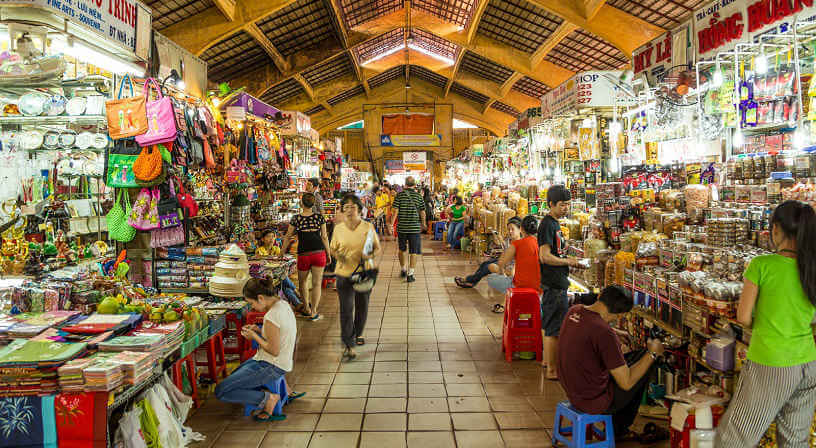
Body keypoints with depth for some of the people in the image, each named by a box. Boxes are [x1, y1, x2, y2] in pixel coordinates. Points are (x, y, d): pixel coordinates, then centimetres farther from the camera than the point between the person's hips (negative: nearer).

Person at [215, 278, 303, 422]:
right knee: (235, 376, 32)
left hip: (272, 366, -10)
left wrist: (254, 336, -11)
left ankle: (268, 398, -7)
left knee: (220, 391, -8)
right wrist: (258, 330, 4)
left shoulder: (271, 316, -27)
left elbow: (274, 350, -23)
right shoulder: (283, 304, 2)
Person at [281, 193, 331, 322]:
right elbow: (324, 237, 3)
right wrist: (329, 254, 11)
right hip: (319, 253, 1)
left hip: (303, 254, 0)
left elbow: (288, 237, 3)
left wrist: (282, 254, 13)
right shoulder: (319, 217, 0)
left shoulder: (296, 218, -2)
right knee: (317, 283, 5)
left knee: (303, 281, 21)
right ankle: (313, 313, 5)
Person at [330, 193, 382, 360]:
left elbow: (377, 249, 3)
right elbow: (333, 249, 11)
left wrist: (371, 256, -18)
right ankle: (348, 344, -2)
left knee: (362, 307, 15)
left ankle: (357, 334, 40)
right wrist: (338, 254, -11)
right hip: (344, 273, -1)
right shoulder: (338, 229, 2)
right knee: (346, 309, -7)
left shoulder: (368, 227, -2)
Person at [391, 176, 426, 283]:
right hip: (415, 227, -1)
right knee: (414, 251, 4)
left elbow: (395, 211, -7)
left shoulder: (400, 195, -3)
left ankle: (403, 269, 33)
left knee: (402, 249, 19)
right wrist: (423, 224, 17)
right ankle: (410, 274, 0)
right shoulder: (418, 196, -2)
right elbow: (422, 212, 1)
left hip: (401, 227, 1)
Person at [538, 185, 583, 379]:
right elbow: (545, 257, -23)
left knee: (548, 323, 19)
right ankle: (552, 369, 1)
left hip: (557, 282, 10)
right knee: (555, 327, -6)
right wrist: (568, 261, -13)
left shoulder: (554, 223, 14)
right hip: (554, 284, -10)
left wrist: (568, 259, 10)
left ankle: (547, 359, 32)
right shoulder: (547, 224, -17)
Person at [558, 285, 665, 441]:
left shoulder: (574, 310, -5)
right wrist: (653, 353, -11)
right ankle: (619, 429, 25)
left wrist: (615, 333, 22)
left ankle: (618, 430, 34)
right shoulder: (604, 333, -29)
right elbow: (626, 383, -21)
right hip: (594, 401, -8)